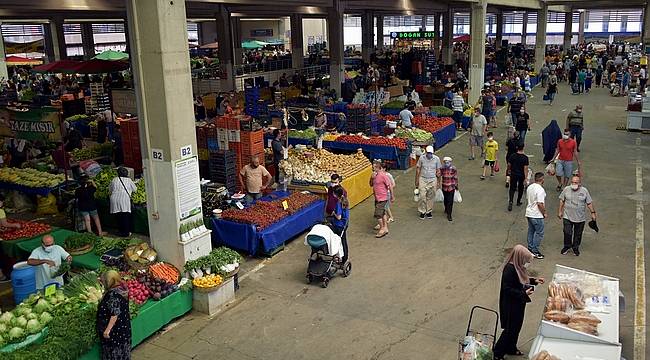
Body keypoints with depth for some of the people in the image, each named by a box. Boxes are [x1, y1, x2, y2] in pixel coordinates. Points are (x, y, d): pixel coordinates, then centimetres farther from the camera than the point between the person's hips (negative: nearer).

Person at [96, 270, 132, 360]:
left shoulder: (113, 294, -24)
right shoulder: (121, 290, 5)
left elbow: (115, 314, -26)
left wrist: (107, 330, -23)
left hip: (115, 330, -9)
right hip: (123, 328, 9)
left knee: (114, 353, 4)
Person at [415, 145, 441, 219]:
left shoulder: (436, 159, -5)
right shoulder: (421, 158, -6)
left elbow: (438, 171, 4)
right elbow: (418, 169, 3)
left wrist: (438, 182, 5)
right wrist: (417, 180, 4)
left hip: (432, 180, 1)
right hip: (423, 179, -1)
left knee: (430, 197, 7)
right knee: (422, 196, -5)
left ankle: (429, 211, 21)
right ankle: (422, 212, 9)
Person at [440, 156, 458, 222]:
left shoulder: (454, 169, -8)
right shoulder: (442, 169, -4)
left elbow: (456, 178, 0)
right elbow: (439, 175, 5)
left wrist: (456, 186, 4)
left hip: (451, 187, -3)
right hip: (444, 187, 3)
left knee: (450, 201, -5)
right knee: (445, 199, 19)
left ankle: (449, 215, 0)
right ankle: (446, 209, 46)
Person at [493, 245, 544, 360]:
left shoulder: (518, 266, -1)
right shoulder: (509, 269, -29)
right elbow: (507, 289, -27)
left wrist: (534, 280, 4)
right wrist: (524, 293, -27)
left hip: (518, 304, 9)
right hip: (510, 306, -9)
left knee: (517, 326, 22)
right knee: (510, 329, 2)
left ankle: (511, 348, 40)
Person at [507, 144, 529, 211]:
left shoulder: (512, 156, -9)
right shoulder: (525, 158, -14)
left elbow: (509, 165, 0)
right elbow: (525, 168, -16)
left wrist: (509, 170, 22)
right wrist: (526, 178, -13)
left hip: (513, 174, 1)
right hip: (521, 175, -1)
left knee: (512, 188, 5)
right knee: (520, 188, 18)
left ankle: (510, 201, -17)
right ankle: (518, 202, 30)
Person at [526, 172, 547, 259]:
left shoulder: (530, 187, 5)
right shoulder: (540, 190, -21)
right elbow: (540, 204, -24)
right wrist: (544, 213, -10)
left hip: (529, 213, 9)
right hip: (537, 215, -9)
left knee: (531, 232, 17)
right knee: (539, 233, 1)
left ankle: (530, 249, 24)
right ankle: (535, 251, 4)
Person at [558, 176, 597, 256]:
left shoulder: (584, 191, -4)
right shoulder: (566, 189, -3)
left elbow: (589, 203, 2)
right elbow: (562, 201, 6)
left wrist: (593, 213, 0)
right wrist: (560, 211, 6)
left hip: (580, 218, 0)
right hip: (567, 216, 0)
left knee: (578, 234, 10)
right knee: (567, 233, -1)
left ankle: (576, 248, 29)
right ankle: (567, 246, 21)